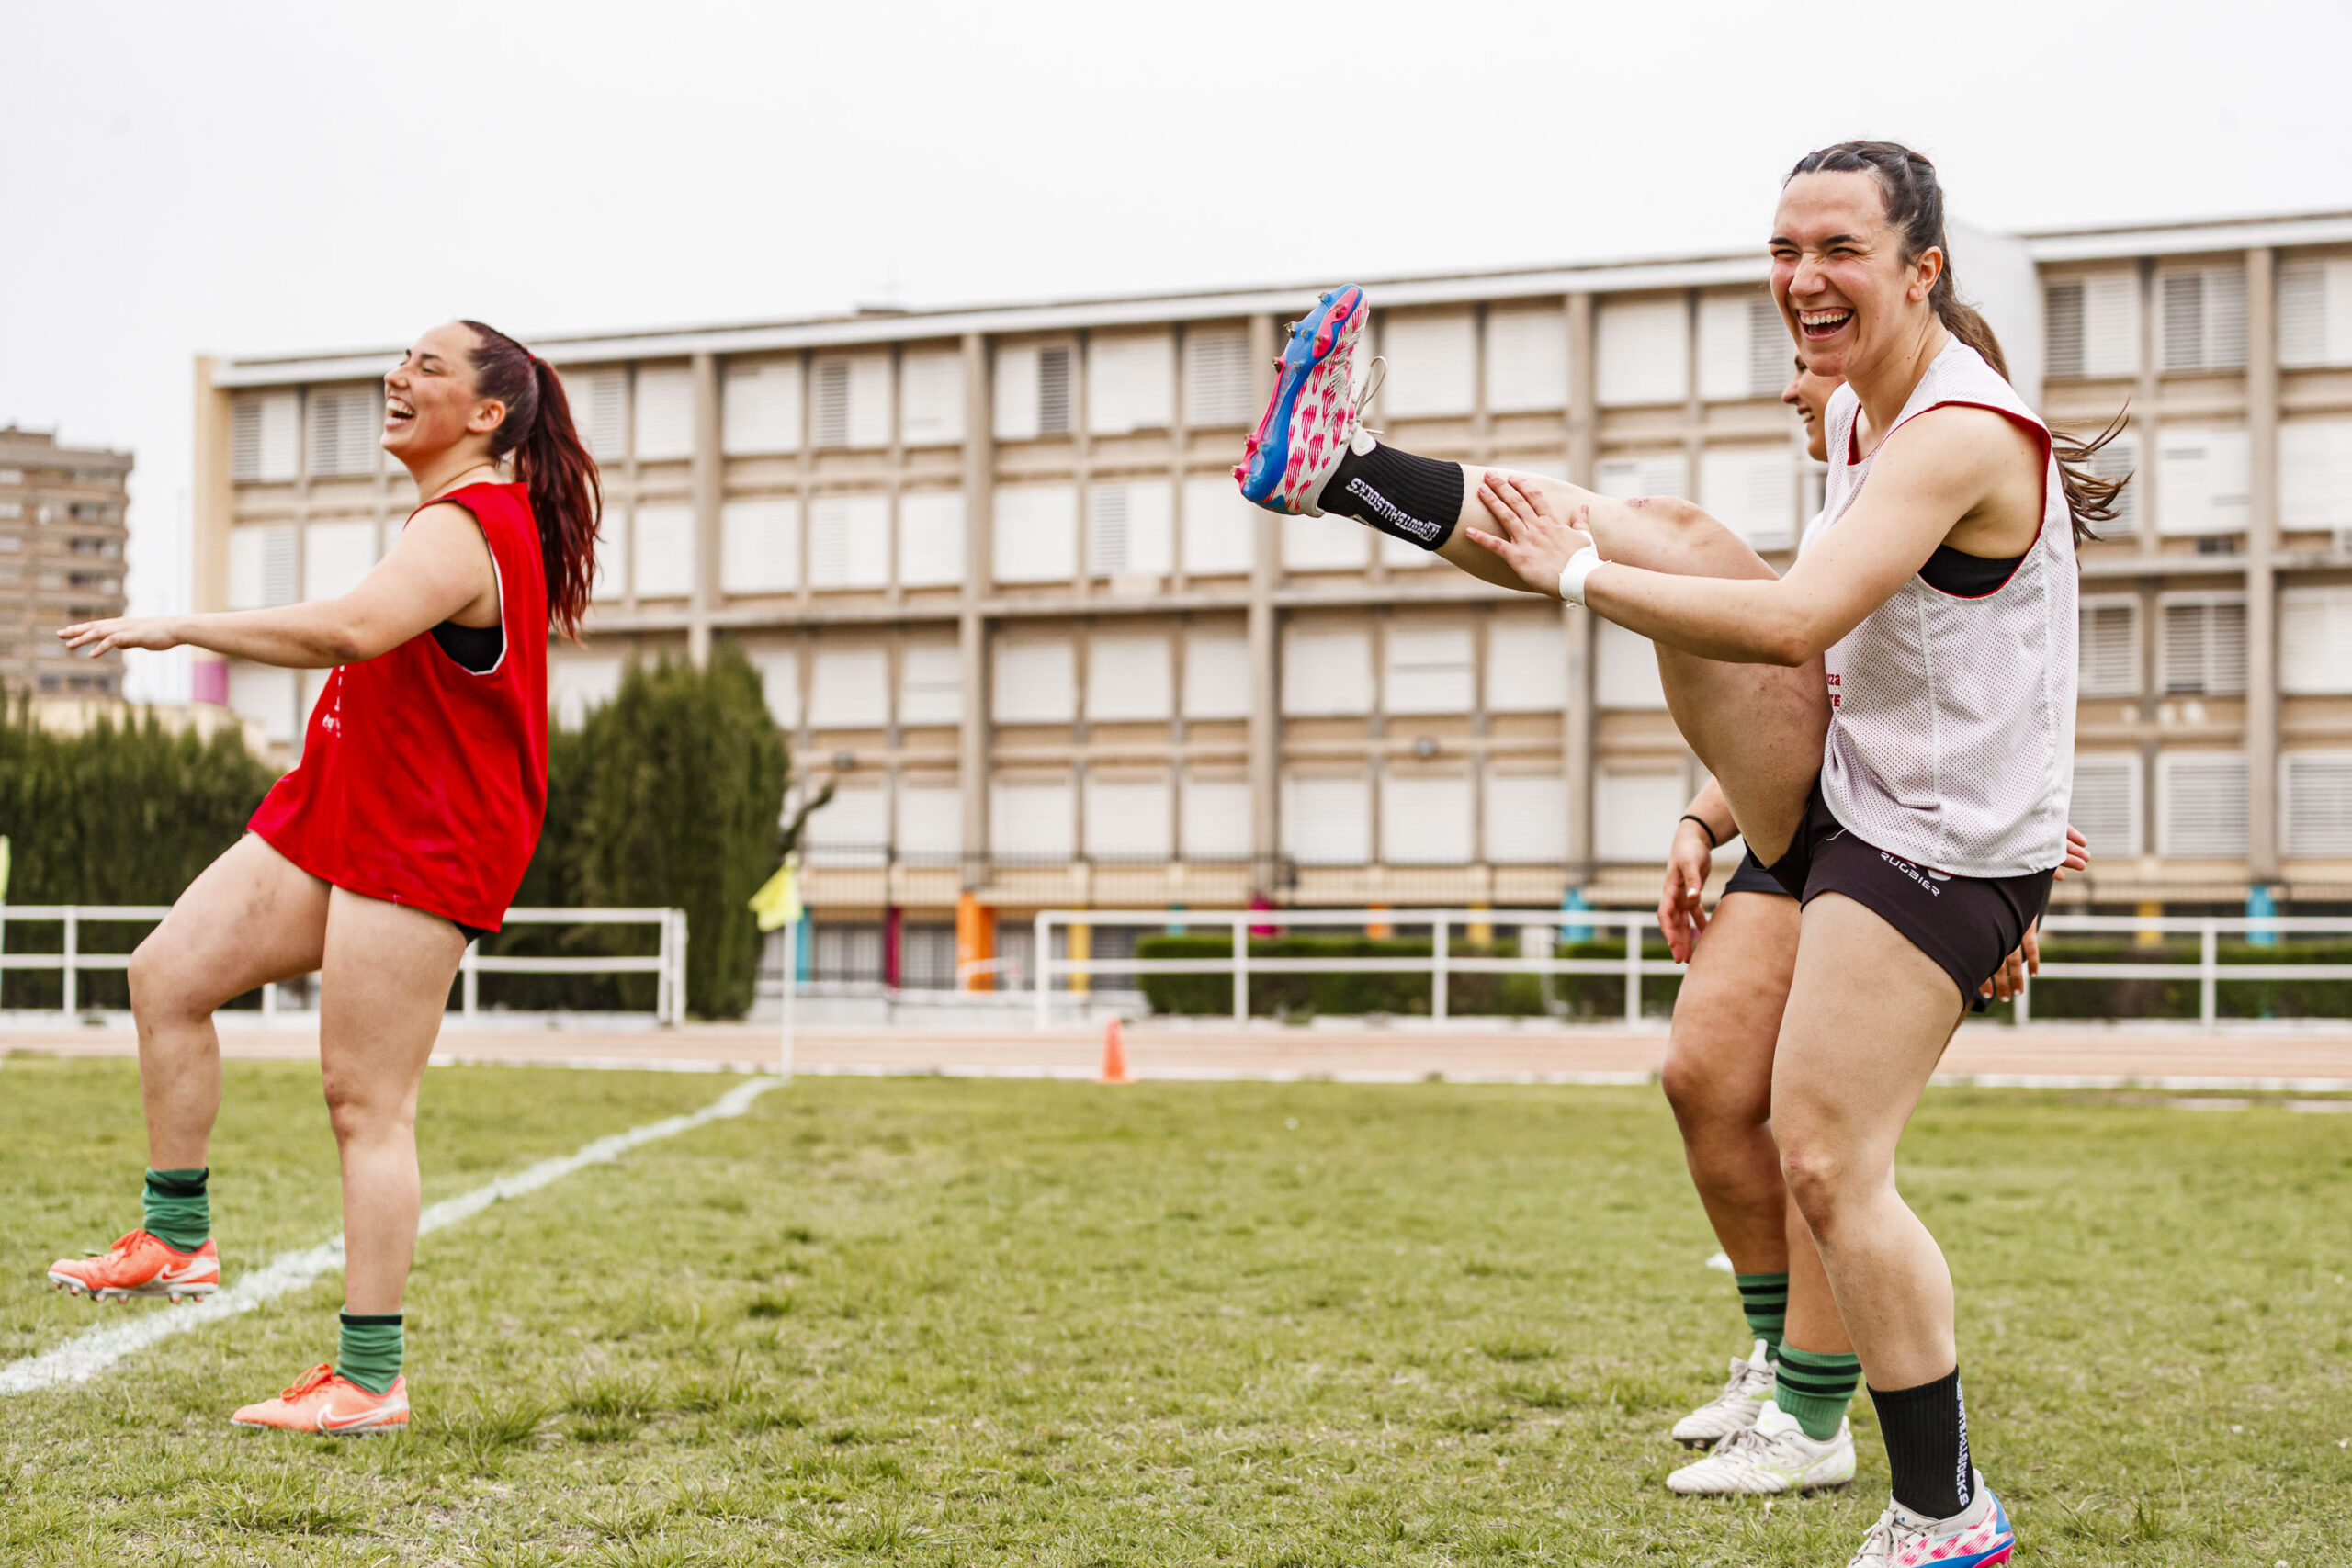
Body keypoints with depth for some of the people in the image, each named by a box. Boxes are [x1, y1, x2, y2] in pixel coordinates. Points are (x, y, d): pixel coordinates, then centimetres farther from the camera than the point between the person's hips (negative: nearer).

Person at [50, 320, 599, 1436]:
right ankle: (178, 1238, 15)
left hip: (418, 845, -10)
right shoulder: (483, 515, 14)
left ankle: (369, 1381, -4)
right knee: (166, 972, 5)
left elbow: (351, 628, -38)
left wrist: (182, 626, -34)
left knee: (366, 1101, -9)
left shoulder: (458, 533, -19)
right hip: (335, 811, 10)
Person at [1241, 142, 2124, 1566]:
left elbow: (1795, 620, -32)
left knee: (1827, 1162, -13)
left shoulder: (1960, 434, -23)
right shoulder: (1862, 409, 7)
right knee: (1679, 536, -2)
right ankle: (1341, 468, 0)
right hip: (1845, 789, 9)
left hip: (1933, 855, -9)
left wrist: (1578, 573, -24)